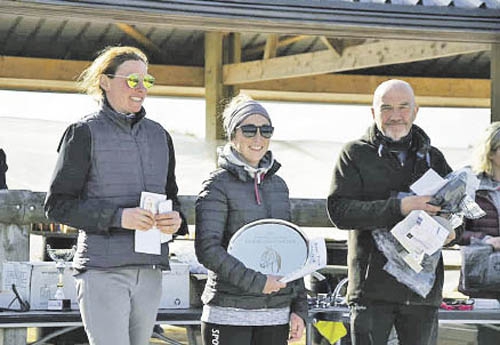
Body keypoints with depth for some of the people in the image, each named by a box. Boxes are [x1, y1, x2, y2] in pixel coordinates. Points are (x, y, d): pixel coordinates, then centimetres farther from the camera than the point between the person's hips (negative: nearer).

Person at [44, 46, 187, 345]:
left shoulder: (159, 135, 16)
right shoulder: (85, 133, -1)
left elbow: (170, 195, 24)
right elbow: (58, 205, -5)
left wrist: (175, 220, -1)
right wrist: (117, 216, -18)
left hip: (150, 270, 6)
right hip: (102, 270, -6)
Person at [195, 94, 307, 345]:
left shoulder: (278, 185, 14)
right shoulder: (218, 185, -4)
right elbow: (207, 249, -14)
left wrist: (299, 307, 11)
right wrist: (255, 281, -20)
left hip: (276, 314, 6)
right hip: (229, 315, -6)